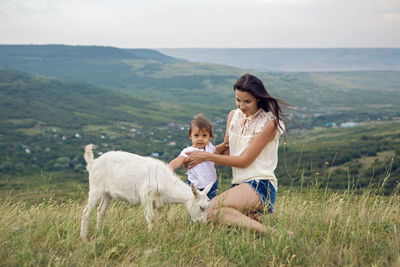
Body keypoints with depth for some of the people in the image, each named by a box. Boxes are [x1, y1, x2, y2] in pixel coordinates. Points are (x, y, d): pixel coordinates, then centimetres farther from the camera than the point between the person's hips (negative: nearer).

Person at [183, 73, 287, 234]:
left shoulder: (269, 123, -9)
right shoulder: (234, 115, 13)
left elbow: (244, 160, -10)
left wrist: (206, 156, -8)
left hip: (260, 186, -7)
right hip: (239, 184, 7)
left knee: (213, 208, -31)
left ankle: (269, 232, -23)